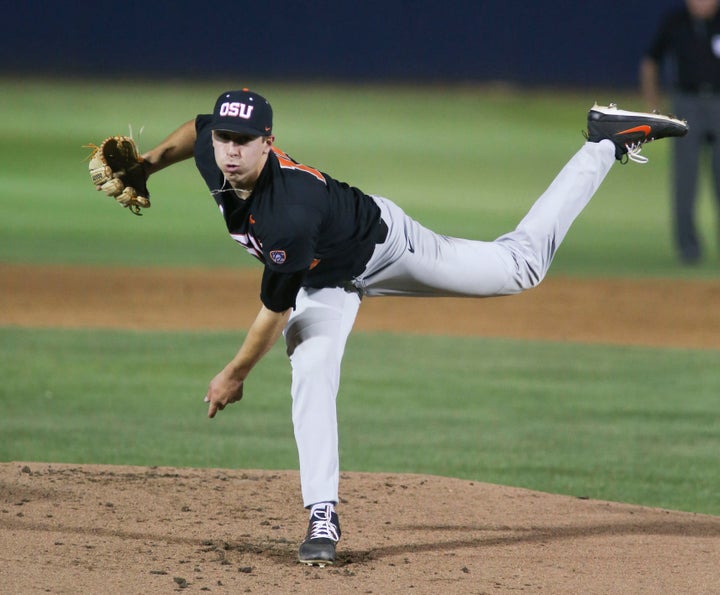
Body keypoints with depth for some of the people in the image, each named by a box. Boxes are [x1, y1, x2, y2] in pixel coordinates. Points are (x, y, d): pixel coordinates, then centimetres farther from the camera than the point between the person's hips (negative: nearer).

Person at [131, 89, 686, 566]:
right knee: (311, 375, -16)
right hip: (327, 281, 6)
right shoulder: (214, 155, -24)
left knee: (522, 263, 8)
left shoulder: (291, 216, -45)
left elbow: (275, 312, -32)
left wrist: (234, 376, -19)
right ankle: (323, 516, -9)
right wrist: (146, 164, -4)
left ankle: (607, 143, 20)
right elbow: (199, 124, 4)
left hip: (383, 243, -6)